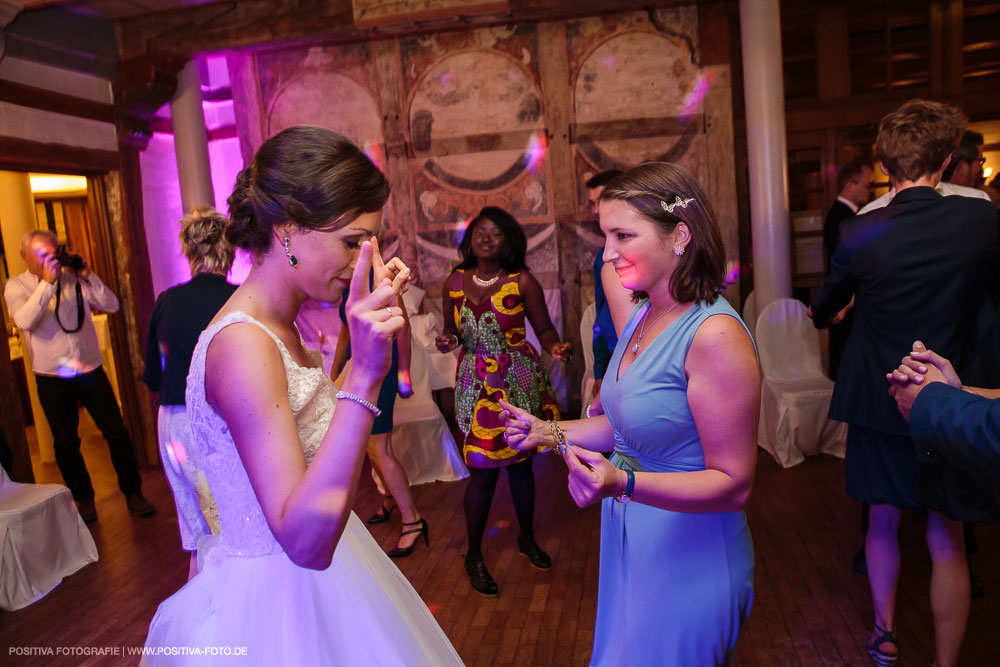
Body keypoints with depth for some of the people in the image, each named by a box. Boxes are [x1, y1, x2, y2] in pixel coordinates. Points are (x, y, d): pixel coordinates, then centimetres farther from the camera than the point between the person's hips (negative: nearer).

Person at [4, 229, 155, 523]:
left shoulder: (73, 278, 3)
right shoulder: (16, 286, -1)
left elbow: (111, 305, -4)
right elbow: (25, 320, -20)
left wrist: (88, 275, -13)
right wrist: (47, 282, -22)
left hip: (92, 372, 1)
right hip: (53, 380, -1)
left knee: (117, 433, 1)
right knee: (66, 444, 10)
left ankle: (133, 493, 15)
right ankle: (84, 499, 28)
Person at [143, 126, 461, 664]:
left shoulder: (275, 325, -2)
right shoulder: (241, 345, -28)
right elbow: (305, 539, -34)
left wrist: (373, 314, 7)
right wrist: (364, 376, -42)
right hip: (277, 595, -8)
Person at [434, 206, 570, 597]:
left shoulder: (522, 281, -5)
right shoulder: (455, 280, 3)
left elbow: (544, 328, -4)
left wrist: (554, 347, -24)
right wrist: (448, 340, -9)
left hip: (520, 380, 0)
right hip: (476, 384, 0)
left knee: (519, 462, 13)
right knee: (483, 470, -2)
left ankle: (527, 538, 37)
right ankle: (474, 557, 18)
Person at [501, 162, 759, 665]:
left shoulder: (715, 335, -25)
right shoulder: (641, 316, 1)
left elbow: (733, 484, -22)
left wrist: (623, 482, -35)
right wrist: (548, 432, 0)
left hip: (687, 556, -8)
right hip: (627, 542, 8)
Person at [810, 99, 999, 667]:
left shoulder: (859, 234, -11)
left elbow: (823, 310, 6)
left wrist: (825, 312, 29)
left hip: (878, 402, 1)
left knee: (883, 522, 18)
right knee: (947, 543, 11)